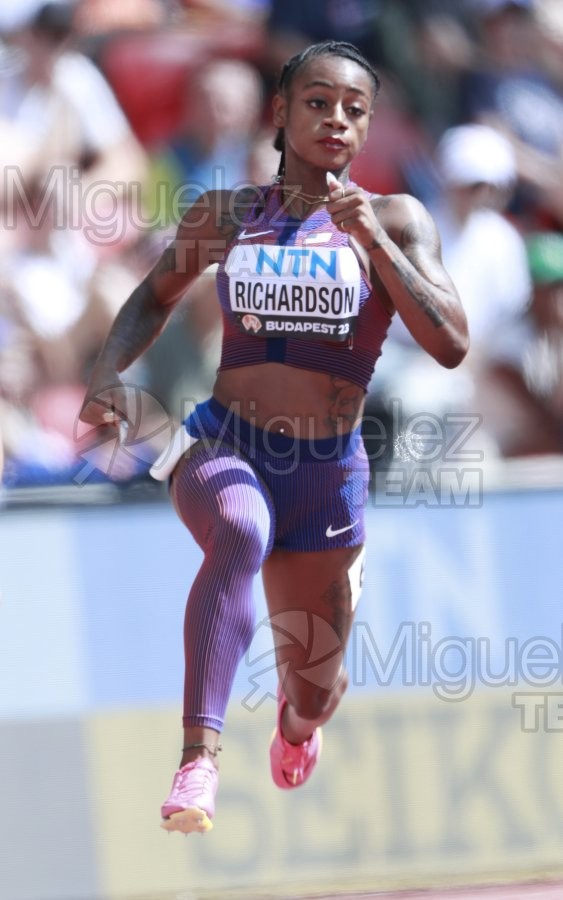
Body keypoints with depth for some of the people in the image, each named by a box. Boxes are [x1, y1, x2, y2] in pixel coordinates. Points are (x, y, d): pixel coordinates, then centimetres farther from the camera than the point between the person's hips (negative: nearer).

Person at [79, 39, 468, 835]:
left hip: (327, 472, 1)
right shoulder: (229, 214, 3)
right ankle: (200, 754, -46)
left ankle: (297, 715, 55)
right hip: (221, 447, -1)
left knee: (315, 694, 14)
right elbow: (158, 295, 21)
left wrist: (372, 241, -23)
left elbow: (450, 345, -15)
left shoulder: (394, 221, -3)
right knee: (241, 533, -39)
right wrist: (109, 369, 2)